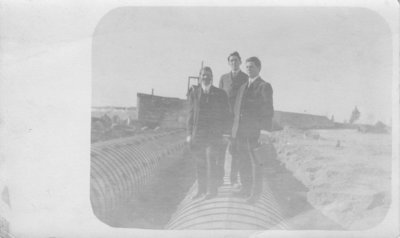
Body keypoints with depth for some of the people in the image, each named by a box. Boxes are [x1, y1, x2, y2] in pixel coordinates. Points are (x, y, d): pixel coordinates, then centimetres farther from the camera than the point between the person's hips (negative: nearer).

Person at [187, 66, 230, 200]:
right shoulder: (194, 93, 8)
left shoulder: (220, 94, 3)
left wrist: (220, 132, -3)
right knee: (199, 163, 6)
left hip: (213, 134, -2)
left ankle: (212, 190, 3)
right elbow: (191, 114, 9)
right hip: (197, 133, 3)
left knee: (211, 161, -9)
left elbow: (225, 114, 6)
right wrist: (189, 133, 4)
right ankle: (201, 189, 18)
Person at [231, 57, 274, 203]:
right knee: (243, 163, 14)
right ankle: (245, 189, 27)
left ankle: (255, 194, 10)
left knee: (255, 164, 0)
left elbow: (268, 111, -9)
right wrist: (234, 128, 13)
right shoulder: (243, 87, 18)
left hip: (254, 132, -7)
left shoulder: (264, 87, -5)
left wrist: (264, 131, -15)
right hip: (240, 132, 7)